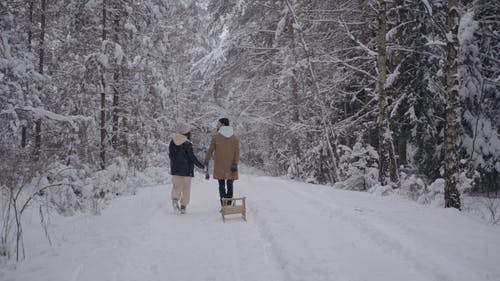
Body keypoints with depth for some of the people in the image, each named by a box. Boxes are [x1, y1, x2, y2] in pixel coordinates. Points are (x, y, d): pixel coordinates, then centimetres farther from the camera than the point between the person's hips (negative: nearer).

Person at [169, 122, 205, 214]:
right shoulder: (187, 144, -14)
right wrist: (200, 165, -1)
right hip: (186, 169, -4)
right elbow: (192, 157, -13)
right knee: (186, 188, 7)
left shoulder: (172, 142, 2)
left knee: (177, 186, 9)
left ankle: (175, 199, -19)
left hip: (175, 169, 4)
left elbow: (170, 155, 9)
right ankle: (183, 206, 6)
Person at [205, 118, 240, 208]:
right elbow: (237, 151, -4)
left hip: (219, 166, -2)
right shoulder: (235, 137, 6)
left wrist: (206, 161, 7)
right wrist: (235, 164, -7)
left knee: (222, 185, 2)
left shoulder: (216, 136, -1)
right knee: (230, 186, 11)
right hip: (231, 166, 2)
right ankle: (229, 205, 11)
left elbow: (210, 150, -1)